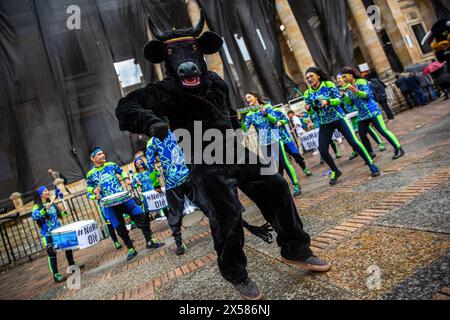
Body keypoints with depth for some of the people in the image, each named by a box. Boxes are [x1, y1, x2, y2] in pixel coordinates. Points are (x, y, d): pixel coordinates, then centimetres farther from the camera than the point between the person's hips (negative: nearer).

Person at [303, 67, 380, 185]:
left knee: (354, 142, -10)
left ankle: (371, 165, 8)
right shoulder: (307, 93, 0)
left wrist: (328, 101, -32)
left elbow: (339, 99, -13)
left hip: (338, 118, -3)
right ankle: (335, 171, 20)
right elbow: (312, 111, 4)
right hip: (324, 124, 3)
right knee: (322, 151, -4)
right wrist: (309, 109, -19)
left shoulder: (329, 84, -8)